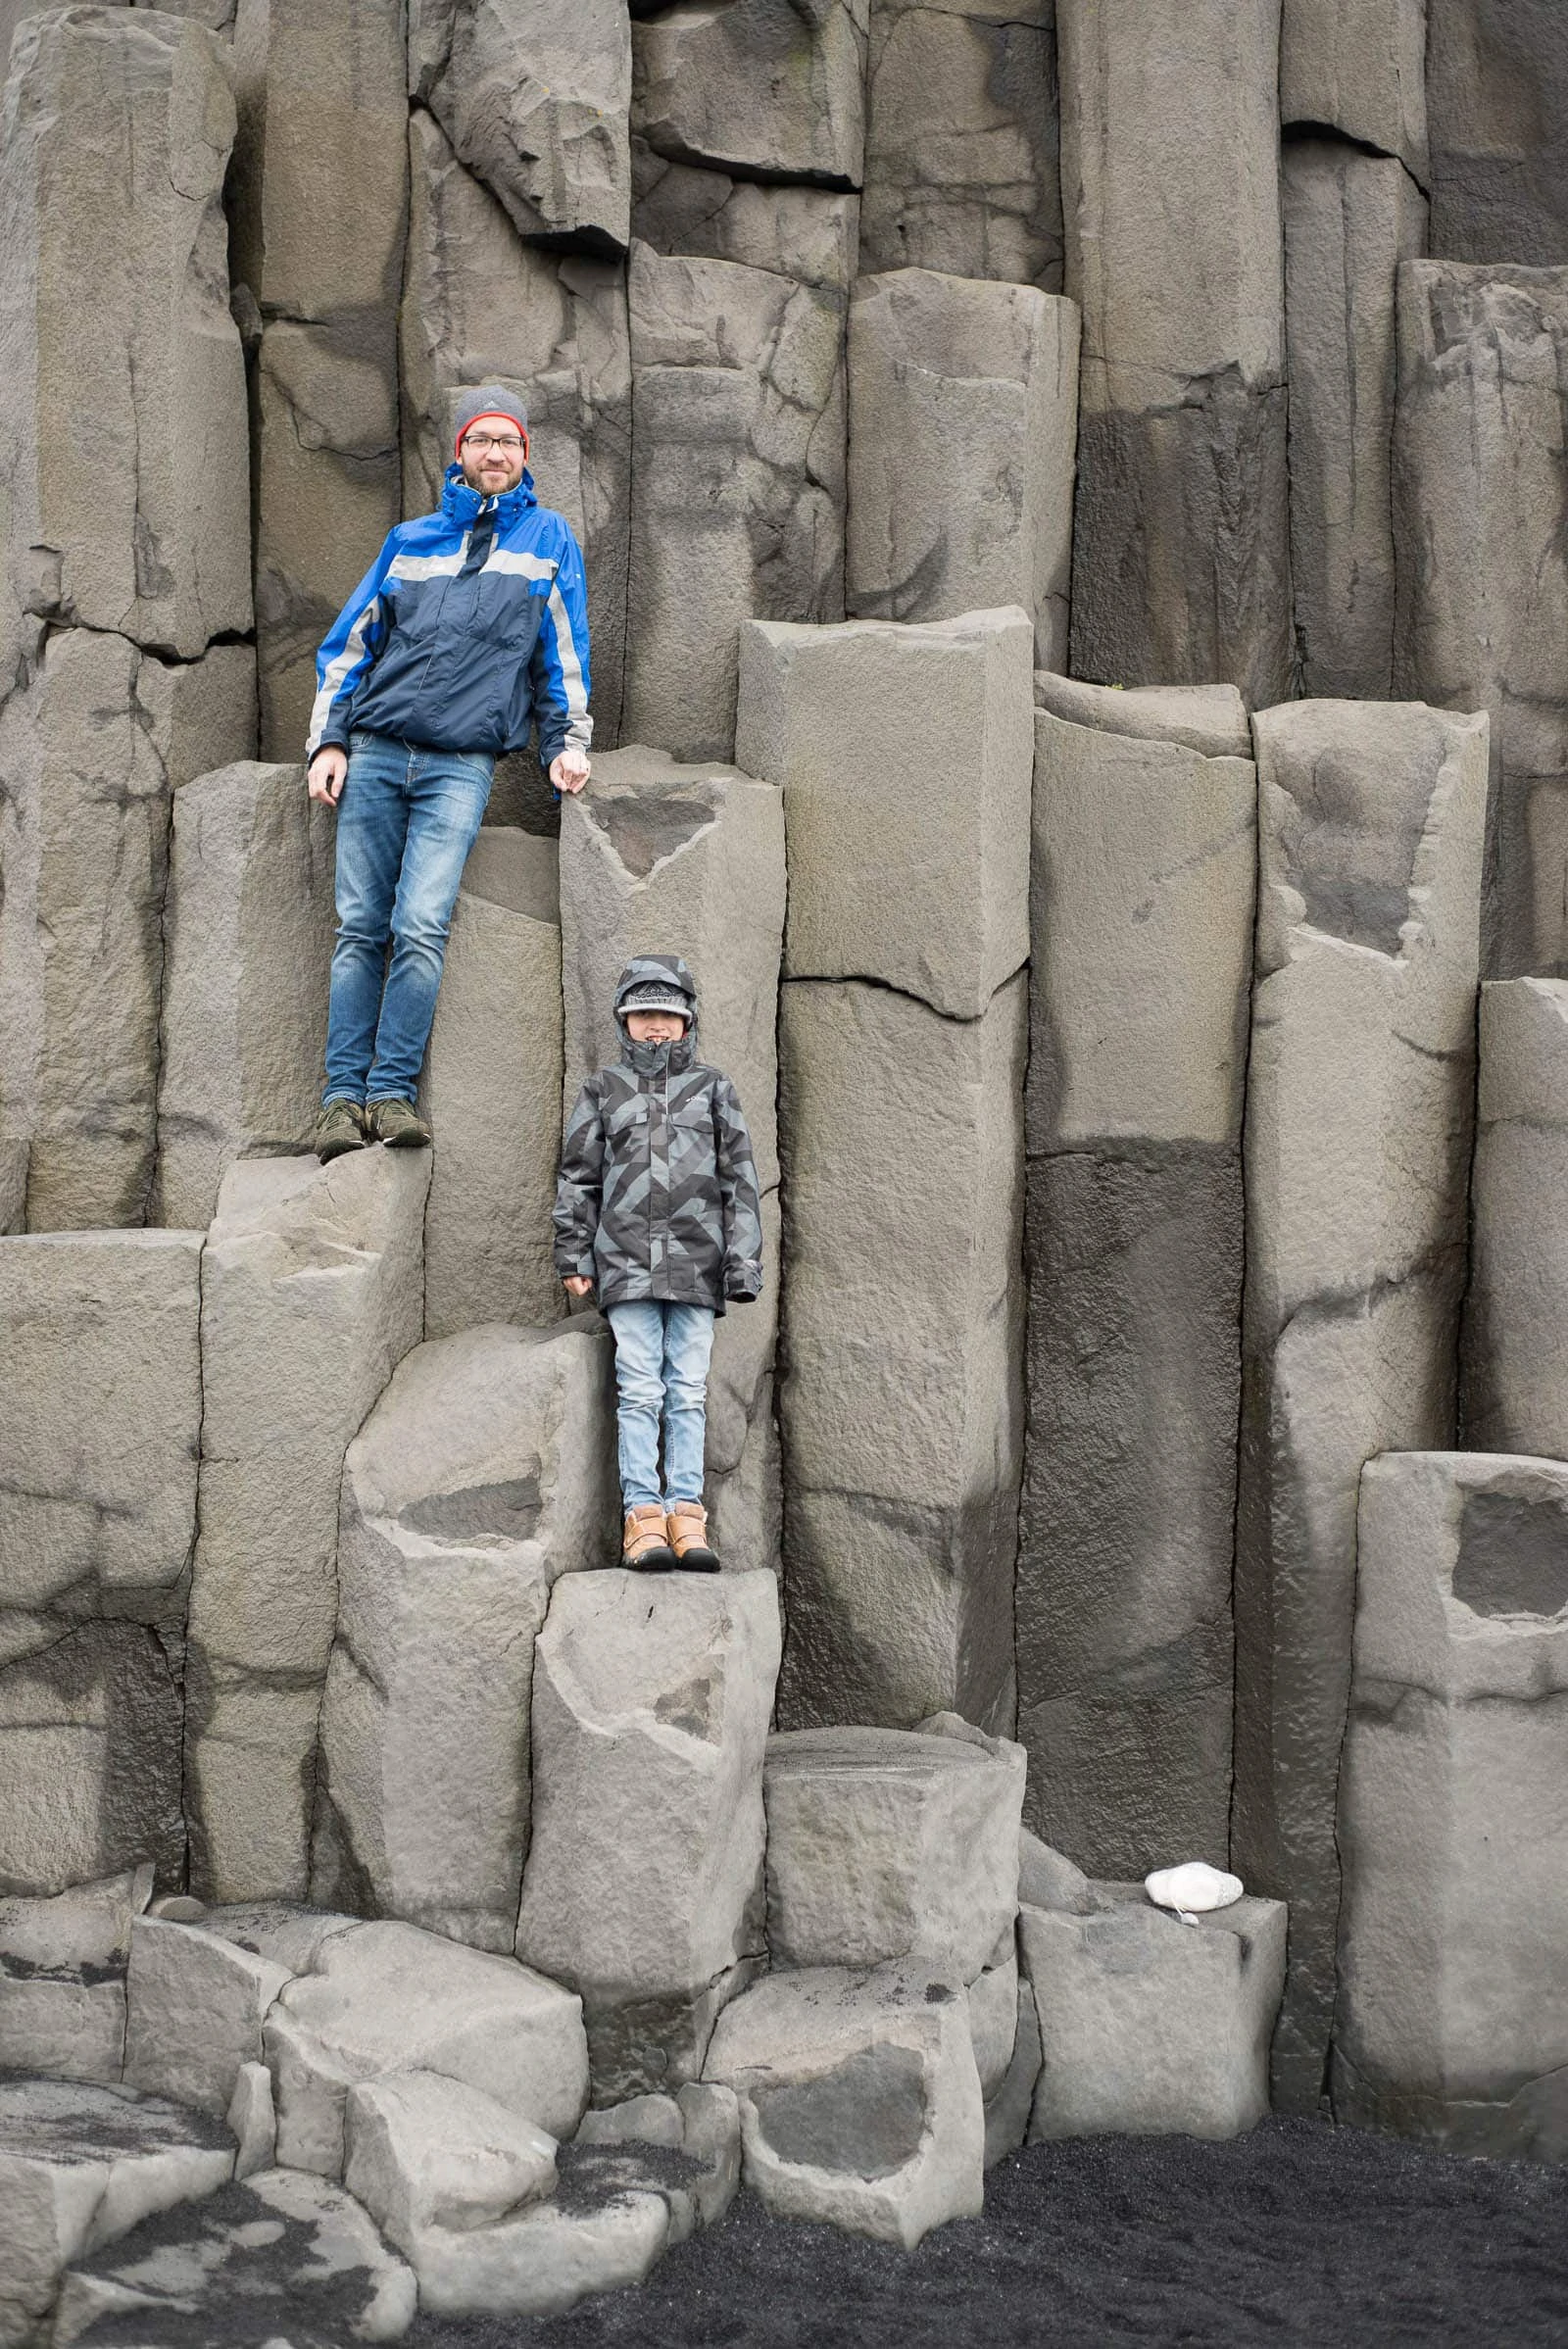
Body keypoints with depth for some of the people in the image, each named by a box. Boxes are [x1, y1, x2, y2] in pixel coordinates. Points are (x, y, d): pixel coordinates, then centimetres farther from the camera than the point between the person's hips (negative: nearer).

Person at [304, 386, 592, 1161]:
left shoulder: (546, 537, 14)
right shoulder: (410, 540, 18)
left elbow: (563, 649, 16)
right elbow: (351, 640, 18)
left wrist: (567, 742, 6)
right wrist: (328, 739, 8)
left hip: (461, 765, -2)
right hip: (374, 755, 2)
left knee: (421, 928, -16)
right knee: (360, 927, -4)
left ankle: (393, 1092, -12)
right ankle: (343, 1097, -5)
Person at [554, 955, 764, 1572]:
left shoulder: (713, 1089, 13)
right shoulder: (603, 1090, 13)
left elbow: (739, 1180, 9)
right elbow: (577, 1178, 14)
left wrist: (743, 1264, 2)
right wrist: (573, 1258, 8)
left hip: (695, 1267, 1)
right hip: (626, 1264, -1)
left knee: (689, 1394, 0)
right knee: (640, 1393, -6)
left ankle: (687, 1519, -1)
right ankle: (643, 1520, -8)